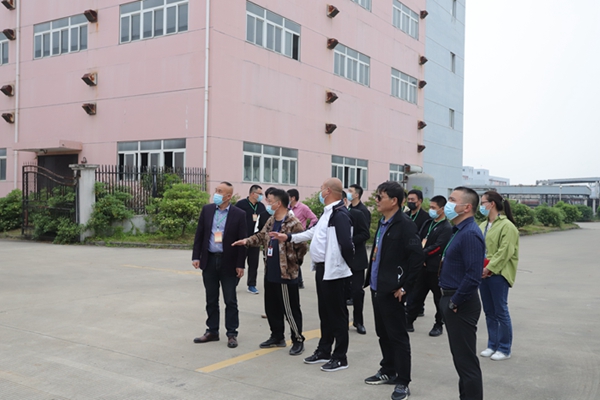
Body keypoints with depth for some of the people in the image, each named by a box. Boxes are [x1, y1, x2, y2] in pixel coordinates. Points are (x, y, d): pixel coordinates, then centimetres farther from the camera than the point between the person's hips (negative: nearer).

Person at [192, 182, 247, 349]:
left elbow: (242, 240, -6)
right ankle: (212, 331, 24)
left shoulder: (239, 214, -7)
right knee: (211, 299, 12)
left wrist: (240, 264, -9)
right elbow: (199, 234, 6)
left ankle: (232, 334, 15)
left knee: (230, 300, 5)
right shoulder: (207, 209, 3)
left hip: (228, 262, -3)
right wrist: (196, 256, 0)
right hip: (209, 260, 3)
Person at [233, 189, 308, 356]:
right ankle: (277, 337, 33)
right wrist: (247, 241, 2)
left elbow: (302, 247, -17)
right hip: (270, 273, 9)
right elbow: (261, 237, 18)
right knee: (271, 307, 17)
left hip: (286, 275, -9)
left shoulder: (294, 224, -19)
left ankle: (298, 340, 15)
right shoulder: (271, 221, 9)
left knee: (290, 309, 0)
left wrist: (290, 259, -8)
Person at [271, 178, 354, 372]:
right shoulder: (327, 212, 12)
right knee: (325, 312, 18)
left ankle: (340, 357, 12)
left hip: (334, 271, -10)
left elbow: (346, 244, -25)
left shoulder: (340, 214, -20)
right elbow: (313, 232, 19)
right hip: (322, 268, 10)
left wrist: (346, 264, -12)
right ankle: (324, 351, 30)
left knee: (337, 314, 1)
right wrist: (288, 238, 20)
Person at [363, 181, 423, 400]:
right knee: (383, 333, 19)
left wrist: (404, 286, -17)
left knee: (398, 336, 1)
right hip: (377, 287, 9)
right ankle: (388, 371, 33)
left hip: (391, 290, -9)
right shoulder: (383, 222, 11)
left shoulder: (404, 224, -15)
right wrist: (371, 279, 14)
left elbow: (416, 256, -19)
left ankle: (403, 382, 11)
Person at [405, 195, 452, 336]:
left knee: (439, 298, 9)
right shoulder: (428, 223, 11)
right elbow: (419, 239, 9)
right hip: (423, 266, 6)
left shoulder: (446, 228, -11)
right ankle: (408, 321, 16)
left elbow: (437, 247, -20)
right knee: (416, 295, 10)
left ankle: (439, 325, 21)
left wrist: (421, 254, -18)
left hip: (436, 268, -6)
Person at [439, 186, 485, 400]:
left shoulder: (470, 234, -20)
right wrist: (448, 300, 14)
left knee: (466, 359, 0)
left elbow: (473, 276, -27)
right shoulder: (459, 230, 12)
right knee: (460, 356, 19)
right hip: (451, 300, 10)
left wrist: (455, 302, -18)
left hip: (461, 305, -10)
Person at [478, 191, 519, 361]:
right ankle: (492, 345, 24)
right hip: (483, 273, 8)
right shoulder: (483, 225, 13)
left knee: (501, 312, 0)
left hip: (498, 274, -8)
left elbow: (504, 252, -18)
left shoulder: (507, 226, -11)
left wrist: (489, 268, -20)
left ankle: (504, 349, 11)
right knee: (489, 312, 14)